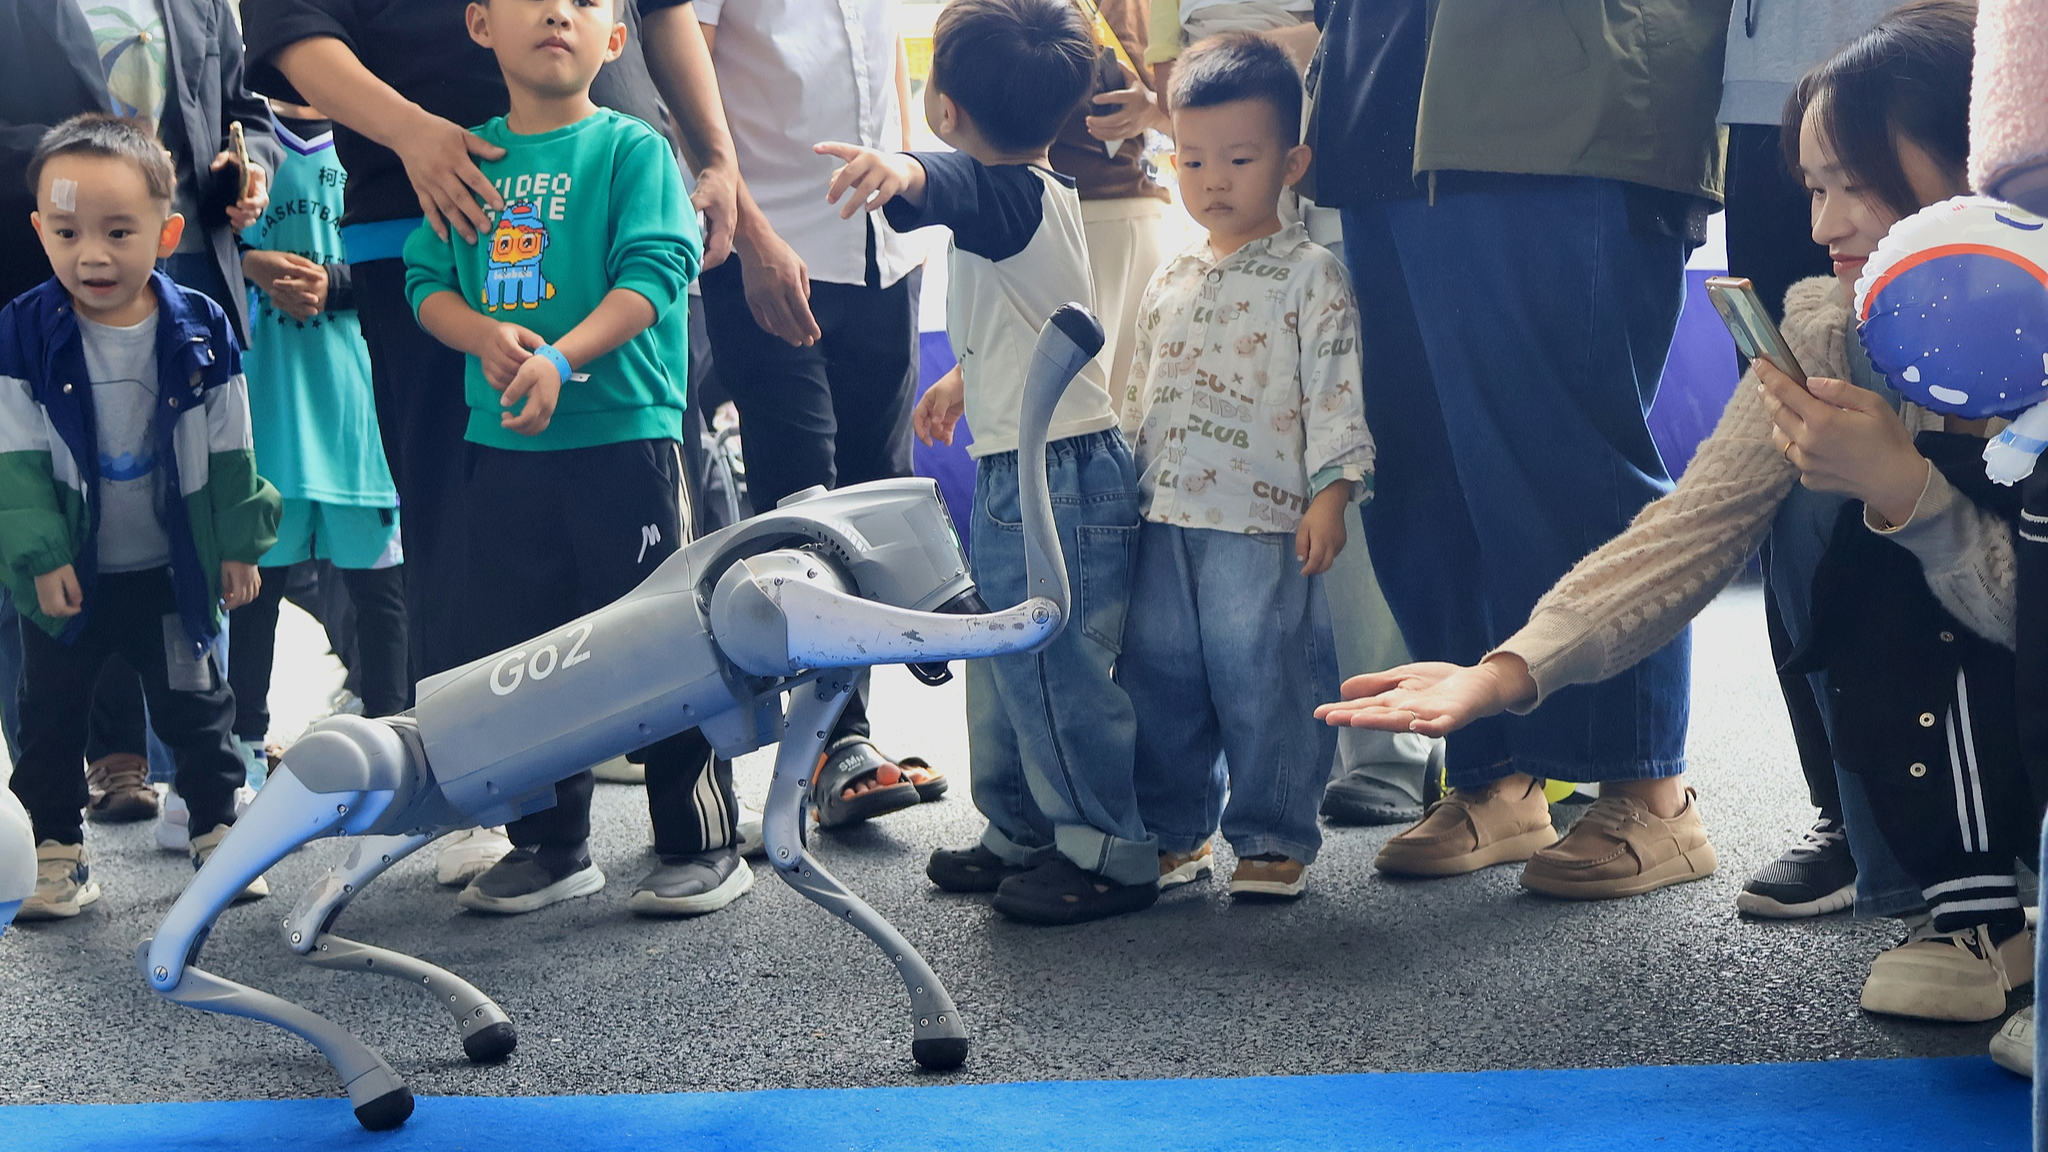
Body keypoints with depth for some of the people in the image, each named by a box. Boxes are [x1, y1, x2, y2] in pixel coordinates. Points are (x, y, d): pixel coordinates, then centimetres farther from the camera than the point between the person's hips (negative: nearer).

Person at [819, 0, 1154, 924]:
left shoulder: (1017, 199, -19)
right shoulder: (1030, 198, 14)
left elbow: (957, 189, -44)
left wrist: (903, 172, -64)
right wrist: (964, 379, 41)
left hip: (1055, 475, -11)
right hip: (1013, 472, 11)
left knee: (1053, 667, -4)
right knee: (1003, 654, 19)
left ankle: (1110, 853, 6)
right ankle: (1023, 832, 31)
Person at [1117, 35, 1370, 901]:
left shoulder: (1310, 273, -3)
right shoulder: (1169, 281, 16)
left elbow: (1334, 387, -8)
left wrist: (1330, 492, -15)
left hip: (1263, 521, -6)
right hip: (1162, 520, 6)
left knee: (1263, 683, -2)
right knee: (1157, 677, 10)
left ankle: (1273, 837, 11)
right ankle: (1173, 830, 23)